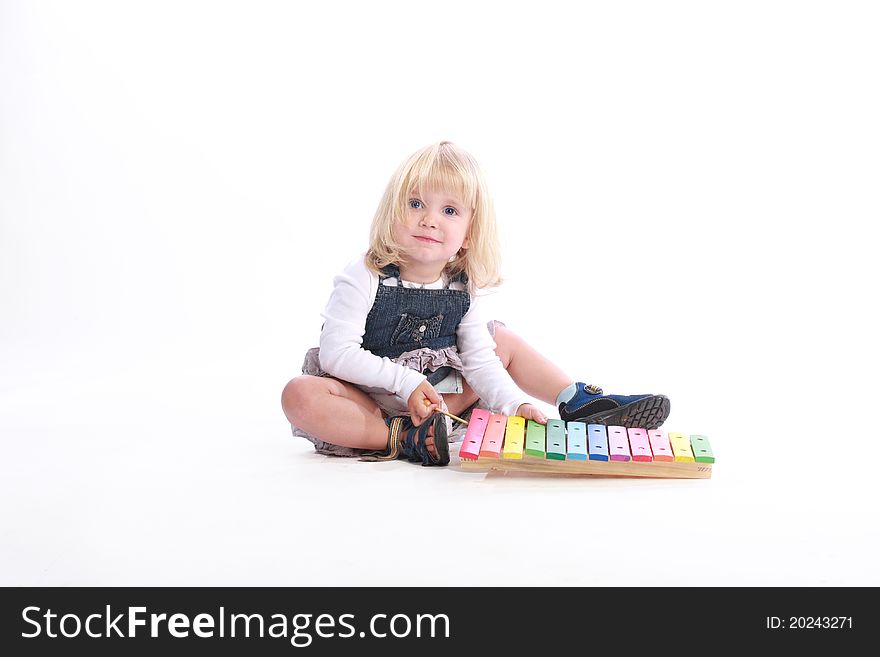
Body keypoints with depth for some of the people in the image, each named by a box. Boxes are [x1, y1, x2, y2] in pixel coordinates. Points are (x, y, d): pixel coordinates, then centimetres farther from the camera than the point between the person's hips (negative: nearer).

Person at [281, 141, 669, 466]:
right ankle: (401, 438, -33)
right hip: (370, 398, -4)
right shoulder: (365, 279, -16)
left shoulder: (462, 290, -2)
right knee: (300, 395, -33)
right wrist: (407, 381, -27)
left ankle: (579, 403, -2)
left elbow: (479, 362, -6)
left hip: (439, 397, 5)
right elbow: (337, 352, -20)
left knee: (501, 340, 4)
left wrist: (516, 403, -24)